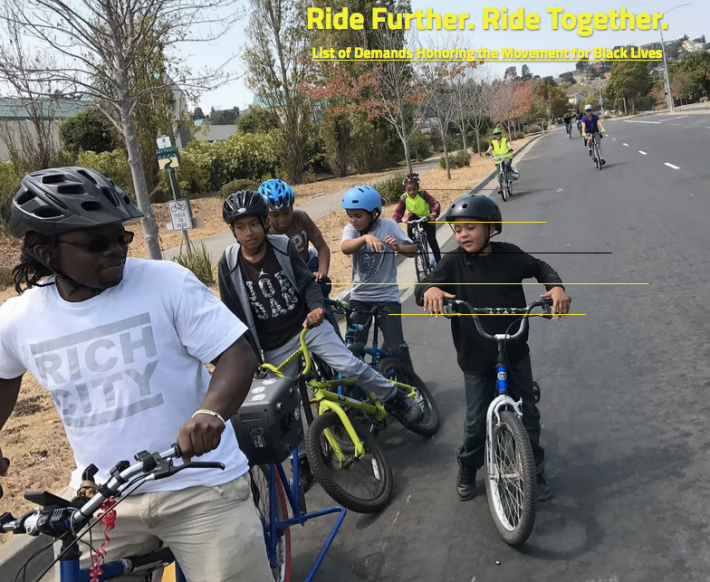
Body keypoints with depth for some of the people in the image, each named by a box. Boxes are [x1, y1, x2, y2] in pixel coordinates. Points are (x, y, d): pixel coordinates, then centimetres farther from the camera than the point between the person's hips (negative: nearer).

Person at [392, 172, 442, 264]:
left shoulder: (423, 194, -30)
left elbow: (436, 203, -36)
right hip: (415, 216, 3)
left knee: (432, 240, -7)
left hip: (427, 217, -3)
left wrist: (434, 213, -57)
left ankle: (438, 261, 5)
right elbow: (398, 211, -19)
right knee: (410, 228, -30)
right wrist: (394, 220, -41)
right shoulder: (404, 198, -21)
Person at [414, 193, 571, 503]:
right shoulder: (453, 263, -10)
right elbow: (424, 286, -18)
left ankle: (536, 469, 36)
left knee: (528, 414, 13)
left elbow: (540, 267, 7)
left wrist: (556, 287, -13)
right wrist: (430, 290, -42)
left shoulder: (508, 255, -7)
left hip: (515, 352, 1)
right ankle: (467, 468, 37)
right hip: (475, 359, -1)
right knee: (476, 420, 9)